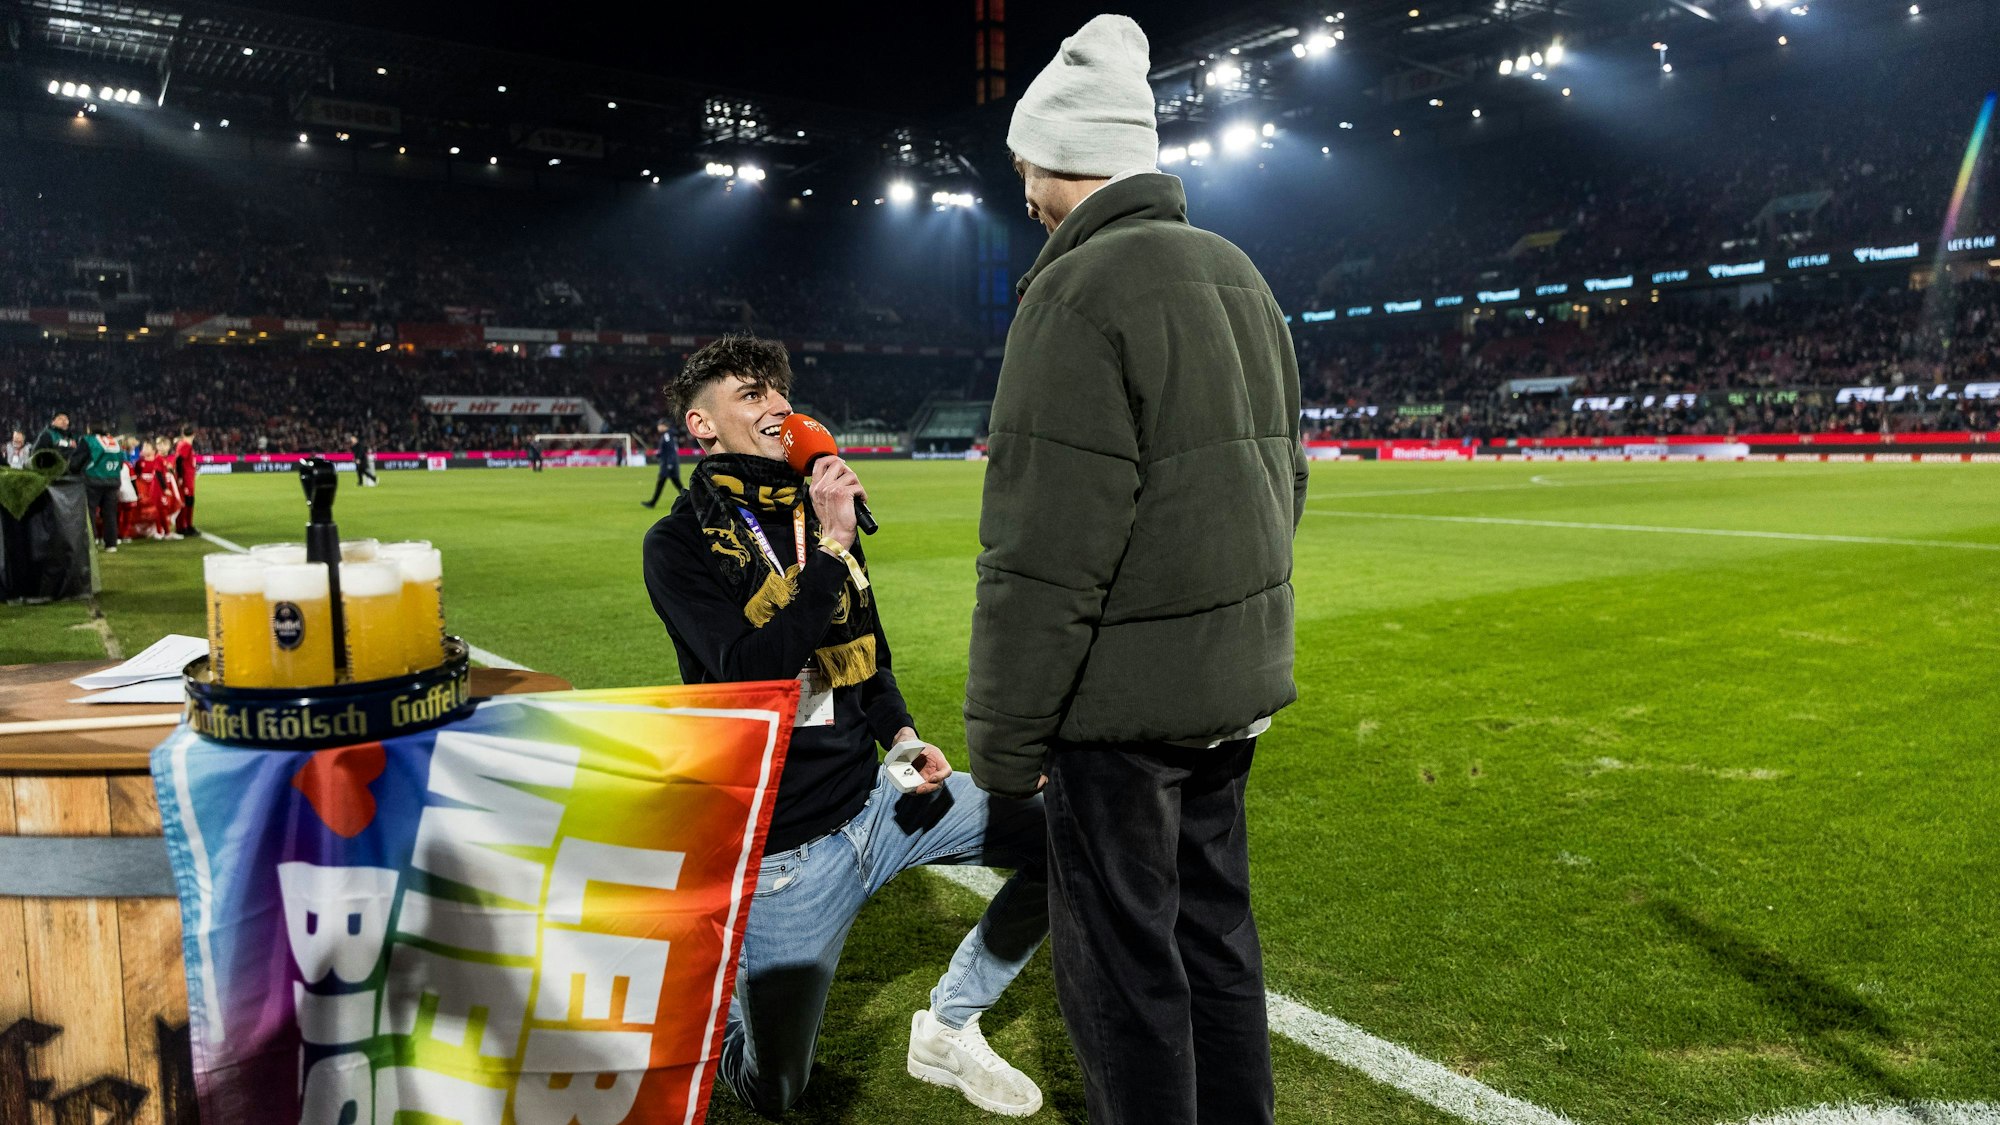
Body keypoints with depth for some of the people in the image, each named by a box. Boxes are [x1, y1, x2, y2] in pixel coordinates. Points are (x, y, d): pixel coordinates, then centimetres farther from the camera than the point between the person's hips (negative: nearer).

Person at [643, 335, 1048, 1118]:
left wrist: (905, 738, 1)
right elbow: (751, 671, -25)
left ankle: (950, 1026, 11)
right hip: (784, 843, -5)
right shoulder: (681, 543, -10)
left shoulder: (817, 518, 7)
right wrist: (830, 548, -25)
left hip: (875, 797, 6)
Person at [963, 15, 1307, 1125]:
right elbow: (1284, 481, 18)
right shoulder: (1238, 273, 13)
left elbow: (1047, 545, -21)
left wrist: (1004, 733, -14)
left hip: (1127, 692, -9)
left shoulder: (1080, 288, -16)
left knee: (1120, 960, 4)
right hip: (1233, 678, 9)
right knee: (1212, 925, 21)